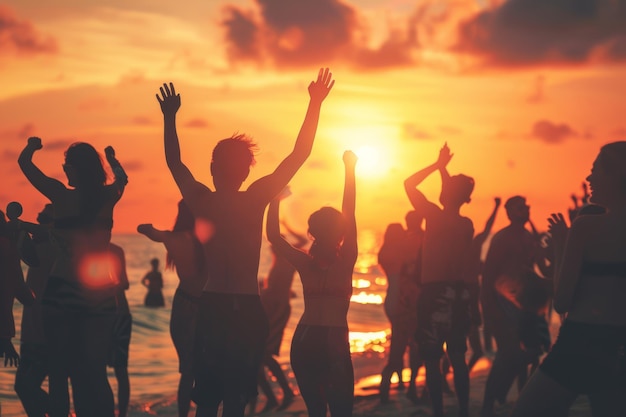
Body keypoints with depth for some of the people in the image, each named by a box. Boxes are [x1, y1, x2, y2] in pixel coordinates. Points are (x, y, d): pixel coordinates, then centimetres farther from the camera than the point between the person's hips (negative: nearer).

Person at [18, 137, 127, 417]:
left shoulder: (62, 197, -7)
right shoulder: (108, 197, 1)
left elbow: (24, 162, 5)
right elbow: (122, 178, 26)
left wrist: (32, 146, 26)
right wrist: (111, 158, 46)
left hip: (63, 292, -3)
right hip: (100, 295, 3)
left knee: (61, 372, 6)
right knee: (95, 372, 9)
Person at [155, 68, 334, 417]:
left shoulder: (202, 202, -2)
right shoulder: (255, 200, -7)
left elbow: (174, 162, 14)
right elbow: (300, 154, -3)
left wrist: (170, 118, 23)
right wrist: (315, 104, 3)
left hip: (212, 308, 2)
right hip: (247, 310, -2)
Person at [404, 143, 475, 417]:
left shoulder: (435, 216, -10)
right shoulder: (467, 224, 6)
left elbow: (409, 184, -3)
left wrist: (438, 165, 5)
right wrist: (444, 169, 28)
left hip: (436, 293, -6)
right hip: (460, 292, 6)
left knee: (432, 359, -2)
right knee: (457, 358, 13)